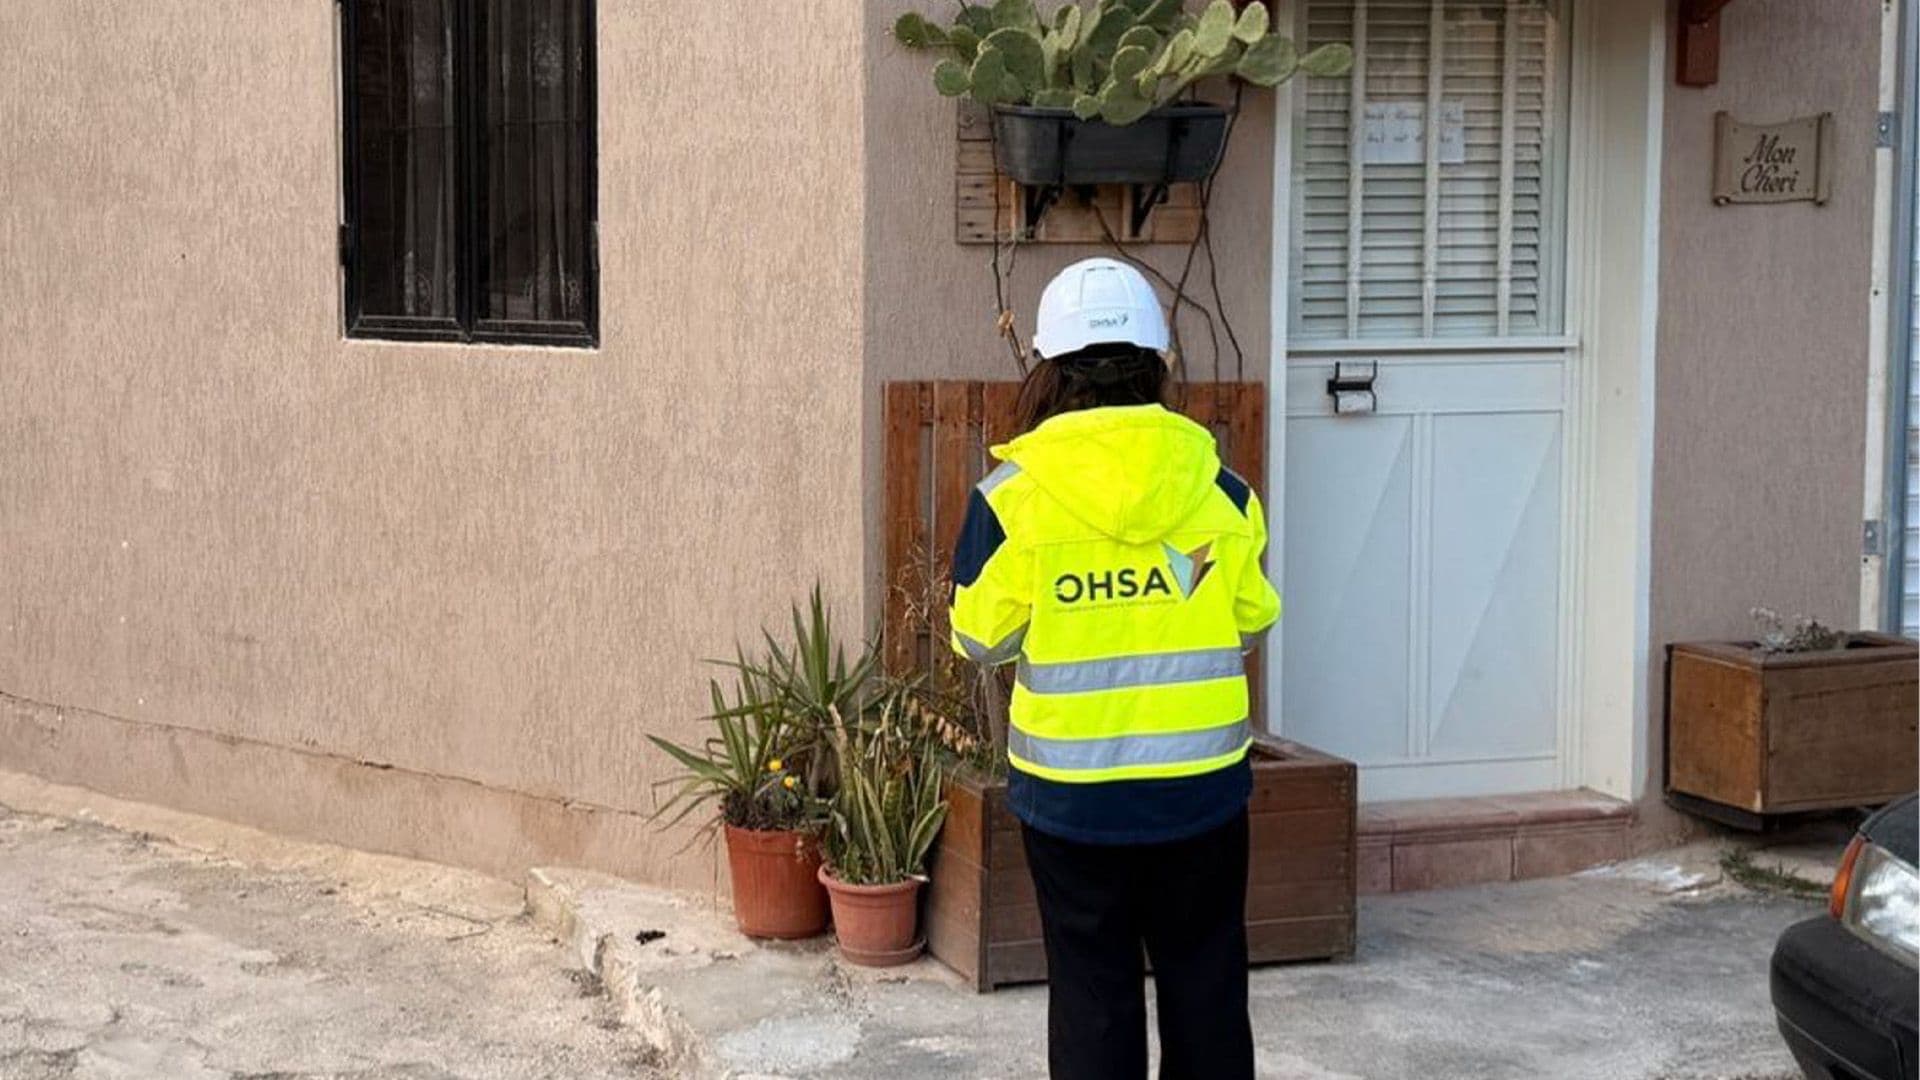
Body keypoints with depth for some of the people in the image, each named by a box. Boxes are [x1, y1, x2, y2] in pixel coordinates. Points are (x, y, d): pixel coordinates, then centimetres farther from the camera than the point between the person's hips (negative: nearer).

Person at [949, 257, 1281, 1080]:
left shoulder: (1013, 496, -11)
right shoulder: (1219, 487, -4)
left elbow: (982, 638, -4)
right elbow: (1251, 622, 5)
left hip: (1073, 794, -2)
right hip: (1202, 784, 2)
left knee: (1092, 990, 9)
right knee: (1206, 983, 15)